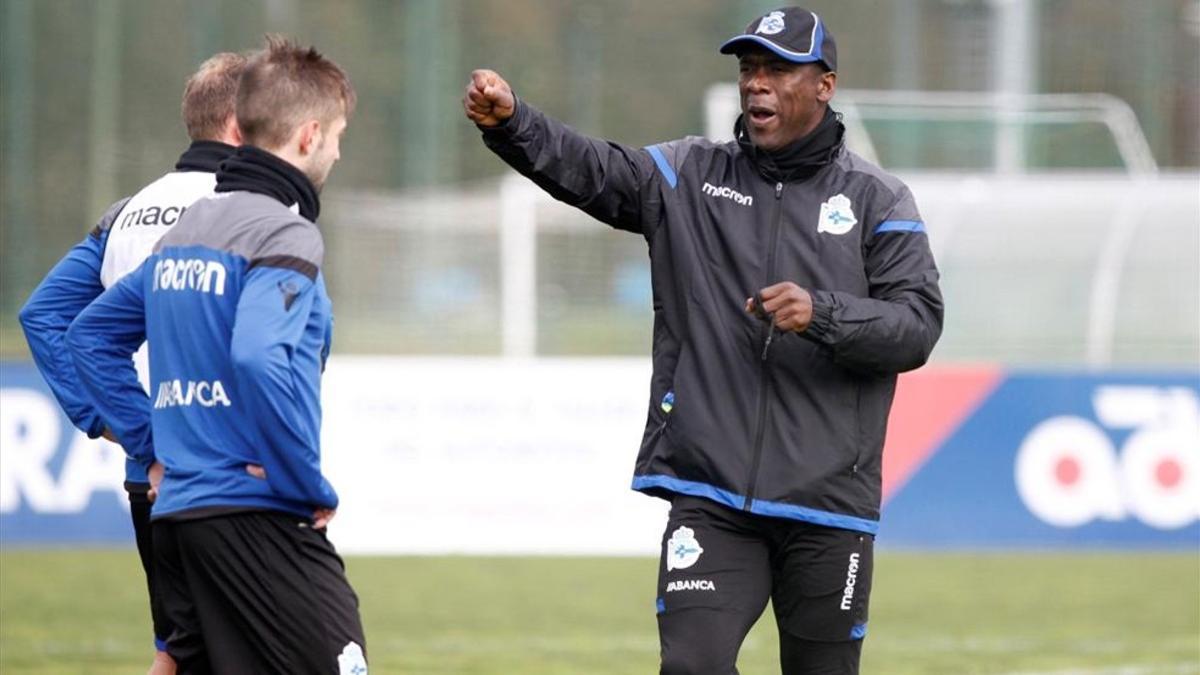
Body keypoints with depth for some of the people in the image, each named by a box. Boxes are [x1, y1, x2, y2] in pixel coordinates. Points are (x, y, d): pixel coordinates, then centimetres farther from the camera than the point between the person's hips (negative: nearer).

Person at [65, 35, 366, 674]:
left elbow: (89, 335, 24)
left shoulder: (184, 229, 16)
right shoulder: (284, 233, -11)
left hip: (177, 512, 9)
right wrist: (313, 489, -17)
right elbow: (259, 358, -27)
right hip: (259, 519, -9)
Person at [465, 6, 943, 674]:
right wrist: (509, 121, -26)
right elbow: (588, 169, -7)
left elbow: (919, 326, -5)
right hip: (711, 500, 1)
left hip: (828, 505, -1)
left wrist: (822, 315, -22)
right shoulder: (689, 176, 8)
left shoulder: (877, 200, 4)